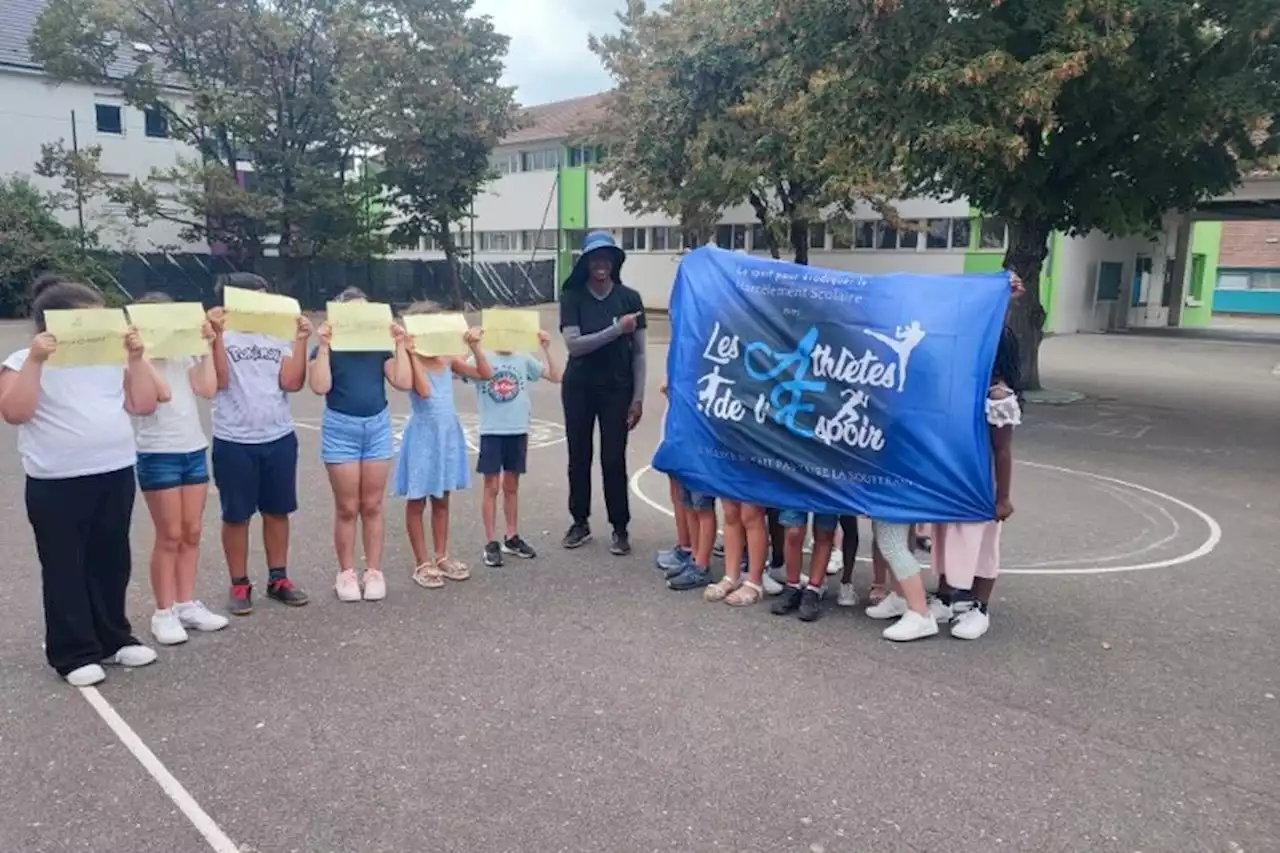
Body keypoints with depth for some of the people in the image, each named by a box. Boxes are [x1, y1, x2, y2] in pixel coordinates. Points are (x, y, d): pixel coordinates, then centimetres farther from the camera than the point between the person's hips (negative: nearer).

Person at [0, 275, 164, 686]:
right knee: (65, 567, 5)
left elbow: (144, 404, 5)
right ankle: (74, 653, 15)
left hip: (115, 474, 5)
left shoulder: (111, 358, 10)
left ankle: (113, 638, 28)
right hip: (57, 483, -5)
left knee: (112, 561, 13)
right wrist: (34, 360, -21)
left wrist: (137, 357, -3)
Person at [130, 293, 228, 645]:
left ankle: (186, 605, 17)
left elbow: (208, 389, -1)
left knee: (192, 533, 8)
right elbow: (162, 392, -20)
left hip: (194, 449, 5)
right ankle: (164, 612, 8)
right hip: (157, 454, -5)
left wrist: (208, 348, -1)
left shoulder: (183, 355, 11)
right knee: (170, 536, -2)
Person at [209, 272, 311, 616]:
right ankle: (239, 585, 17)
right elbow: (220, 381, -15)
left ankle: (278, 579, 23)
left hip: (279, 438, 3)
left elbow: (292, 383, -6)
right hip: (234, 442, -3)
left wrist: (301, 340, -12)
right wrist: (217, 336, -20)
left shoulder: (279, 336, 5)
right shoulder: (221, 337, -2)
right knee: (236, 516, 6)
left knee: (277, 511, 11)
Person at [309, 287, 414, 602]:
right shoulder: (327, 348, 0)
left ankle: (374, 571, 15)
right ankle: (346, 573, 14)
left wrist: (400, 344, -6)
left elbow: (404, 382, -4)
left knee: (372, 506, 7)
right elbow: (320, 386, -15)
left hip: (378, 427, 2)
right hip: (341, 429, -2)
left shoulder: (381, 346, 7)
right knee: (346, 508, 3)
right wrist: (324, 345, -17)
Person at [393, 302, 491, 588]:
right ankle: (423, 564, 14)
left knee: (442, 500, 15)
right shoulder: (411, 362, -11)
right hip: (423, 435, -6)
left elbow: (485, 374, 3)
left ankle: (441, 558, 25)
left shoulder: (448, 360, 5)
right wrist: (413, 354, -26)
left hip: (448, 433, 6)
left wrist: (475, 347, -6)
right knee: (417, 502, 5)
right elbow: (424, 391, -27)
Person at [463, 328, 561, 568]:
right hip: (492, 432, -3)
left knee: (511, 486, 14)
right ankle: (491, 543, 9)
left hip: (518, 431, 3)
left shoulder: (523, 359, 5)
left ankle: (512, 538, 25)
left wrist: (546, 349, -6)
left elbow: (555, 377, 3)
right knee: (492, 487, 2)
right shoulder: (483, 358, -3)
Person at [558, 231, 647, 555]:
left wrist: (638, 397, -6)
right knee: (579, 457, 10)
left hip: (617, 389, -1)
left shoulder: (629, 298, -4)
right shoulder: (572, 297, -5)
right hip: (579, 388, 1)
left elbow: (639, 352, -2)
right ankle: (580, 522, 25)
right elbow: (573, 344, -17)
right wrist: (616, 329, -25)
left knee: (614, 459, 1)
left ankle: (620, 528, 14)